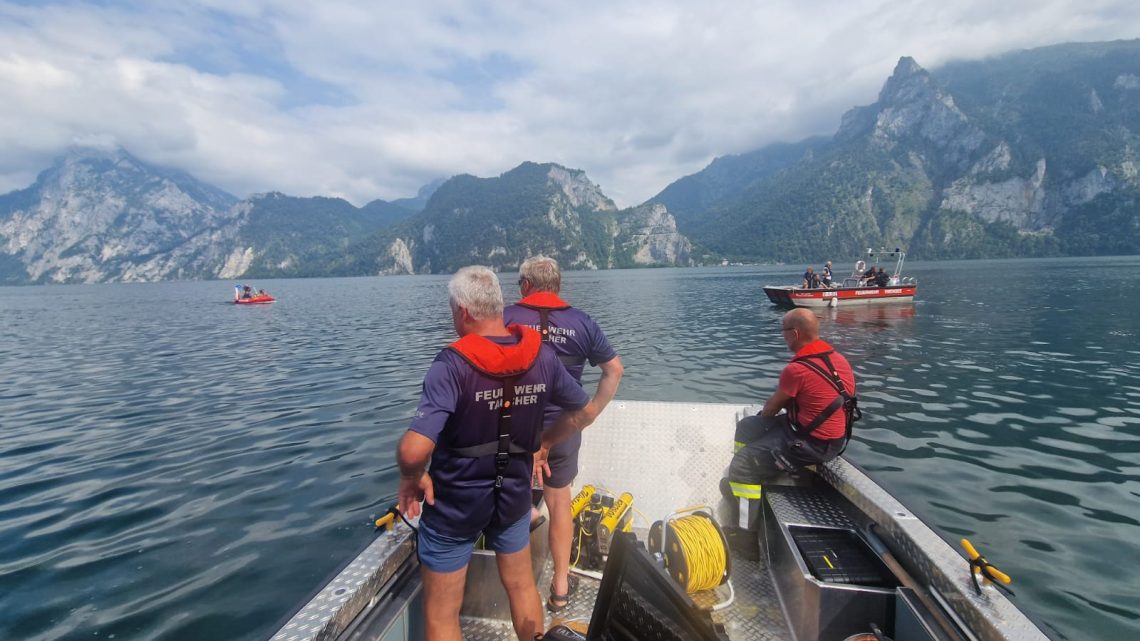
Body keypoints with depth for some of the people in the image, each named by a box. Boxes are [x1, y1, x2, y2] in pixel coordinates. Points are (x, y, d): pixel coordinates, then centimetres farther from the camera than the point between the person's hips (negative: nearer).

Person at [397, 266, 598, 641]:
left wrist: (412, 478, -14)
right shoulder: (542, 356, -11)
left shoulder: (453, 365, -26)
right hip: (514, 496, 5)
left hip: (453, 505, -4)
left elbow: (413, 451, -35)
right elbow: (585, 412, 2)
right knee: (522, 586, 28)